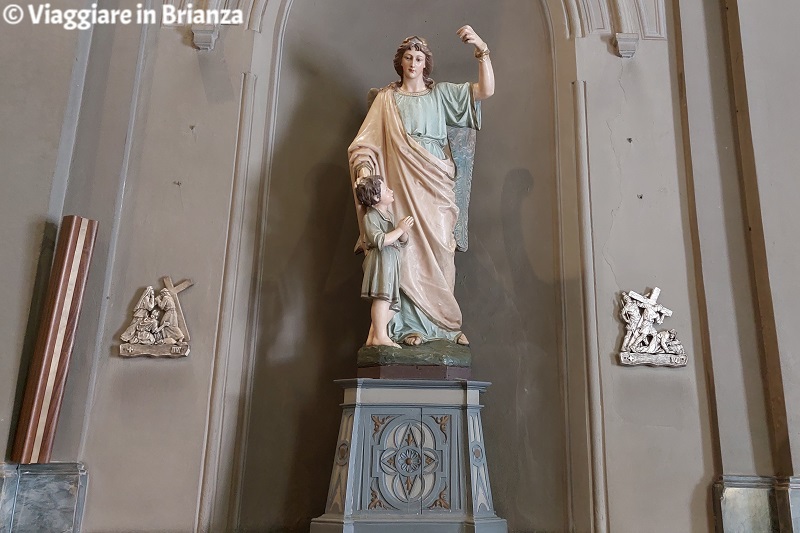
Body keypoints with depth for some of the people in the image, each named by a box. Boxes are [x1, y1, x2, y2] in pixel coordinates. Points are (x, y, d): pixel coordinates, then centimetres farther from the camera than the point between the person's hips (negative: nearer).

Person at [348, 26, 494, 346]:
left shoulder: (441, 94, 16)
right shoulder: (387, 98, 14)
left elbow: (486, 90, 6)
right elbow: (367, 141, 4)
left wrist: (481, 49, -5)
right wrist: (363, 170, -14)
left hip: (435, 183, 1)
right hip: (402, 182, -1)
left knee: (439, 250, -4)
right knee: (408, 250, -8)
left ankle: (445, 322, 2)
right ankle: (411, 325, -5)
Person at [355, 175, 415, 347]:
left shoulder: (389, 215, 20)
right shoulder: (370, 217, -6)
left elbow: (402, 241, 23)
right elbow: (380, 241, -21)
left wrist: (404, 232, 1)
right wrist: (400, 229, -13)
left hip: (392, 262, 9)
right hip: (380, 260, -9)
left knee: (391, 303, 8)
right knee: (382, 297, -17)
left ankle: (372, 336, 11)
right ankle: (381, 336, -14)